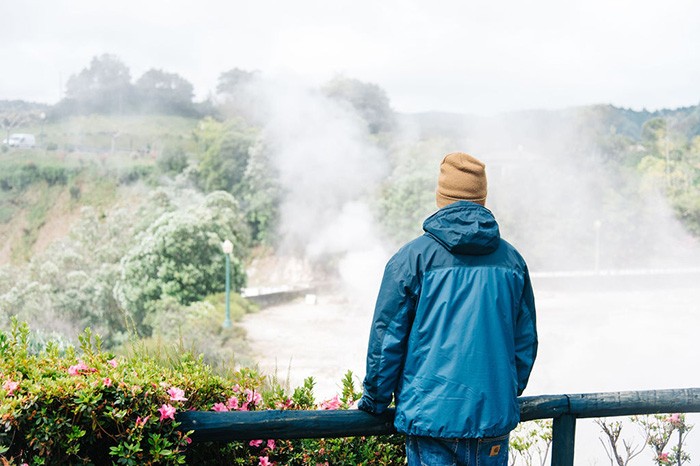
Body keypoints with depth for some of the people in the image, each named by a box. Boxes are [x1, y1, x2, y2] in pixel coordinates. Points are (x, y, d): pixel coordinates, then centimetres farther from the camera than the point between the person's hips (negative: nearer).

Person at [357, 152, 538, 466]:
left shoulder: (412, 257, -7)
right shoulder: (511, 259, 6)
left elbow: (387, 339, -5)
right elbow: (525, 342, 13)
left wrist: (375, 400, 8)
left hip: (429, 414, -3)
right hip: (494, 415, 4)